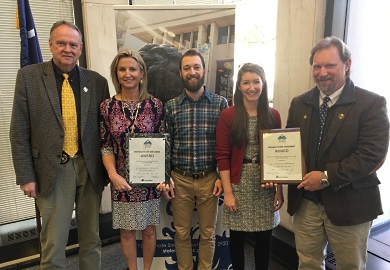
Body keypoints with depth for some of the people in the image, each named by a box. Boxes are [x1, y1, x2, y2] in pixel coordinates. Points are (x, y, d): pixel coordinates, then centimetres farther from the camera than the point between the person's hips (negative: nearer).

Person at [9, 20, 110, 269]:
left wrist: (107, 170, 7)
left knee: (92, 237, 15)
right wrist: (26, 176, -5)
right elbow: (19, 131, -1)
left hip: (90, 169, 2)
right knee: (53, 242, 6)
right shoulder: (29, 76, -1)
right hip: (53, 169, -2)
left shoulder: (97, 81, 3)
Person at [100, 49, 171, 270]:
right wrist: (113, 175, -15)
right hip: (122, 181, 0)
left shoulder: (155, 105, -5)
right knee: (126, 231, 14)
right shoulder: (107, 106, -3)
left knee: (149, 229, 15)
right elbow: (106, 146, -1)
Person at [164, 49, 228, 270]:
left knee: (208, 233, 15)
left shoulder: (220, 103, -3)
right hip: (180, 179, 1)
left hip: (209, 179, -1)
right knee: (182, 233, 15)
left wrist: (222, 177, -5)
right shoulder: (171, 106, 1)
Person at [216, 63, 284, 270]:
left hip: (266, 185, 2)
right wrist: (227, 192, -10)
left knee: (264, 238, 12)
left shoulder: (273, 115, 3)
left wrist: (279, 189, 2)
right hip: (238, 184, -2)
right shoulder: (228, 115, -5)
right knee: (237, 236, 11)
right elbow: (222, 156, -7)